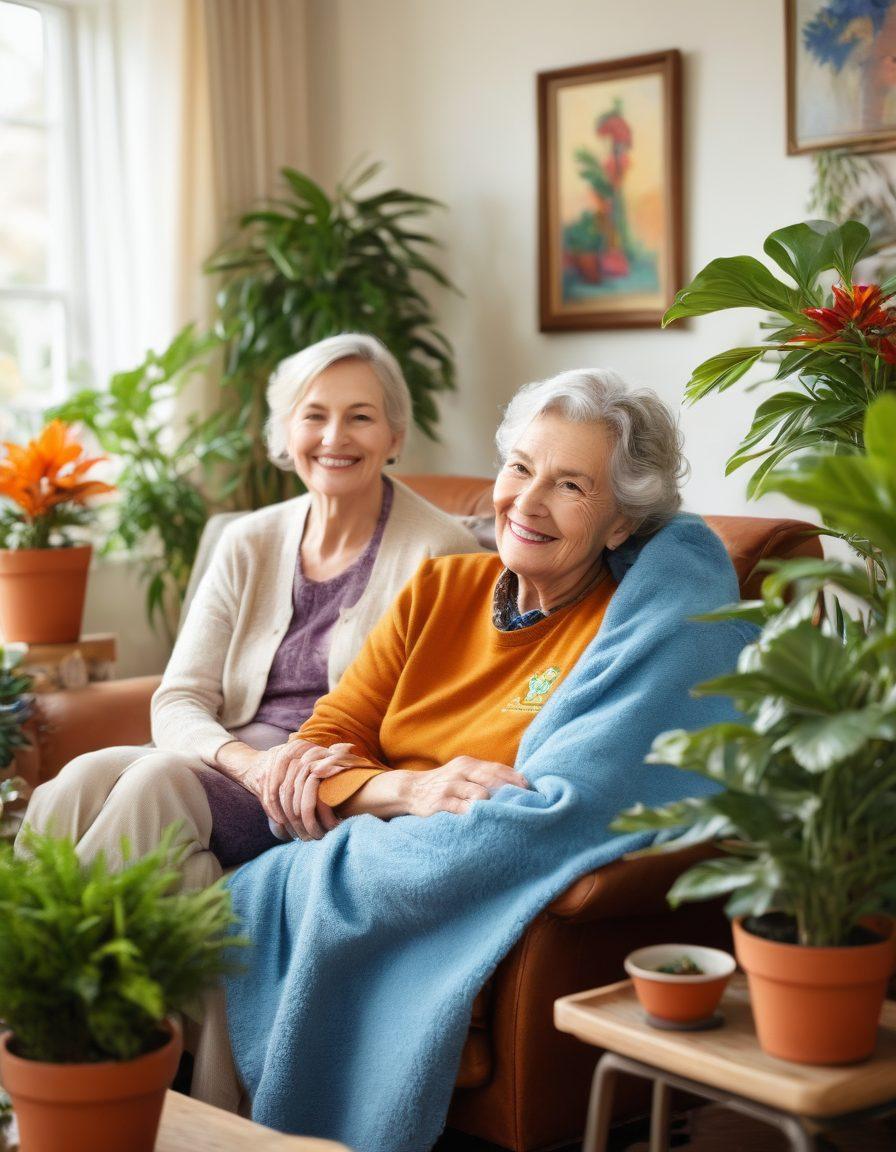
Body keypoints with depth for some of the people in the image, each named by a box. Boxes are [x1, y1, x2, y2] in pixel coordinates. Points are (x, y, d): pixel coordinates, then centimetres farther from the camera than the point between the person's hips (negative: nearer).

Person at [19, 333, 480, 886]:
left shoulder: (441, 551, -1)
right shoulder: (248, 544, 12)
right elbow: (179, 699, 5)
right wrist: (249, 762, -17)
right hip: (235, 759, 4)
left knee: (160, 776, -31)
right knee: (86, 775, -27)